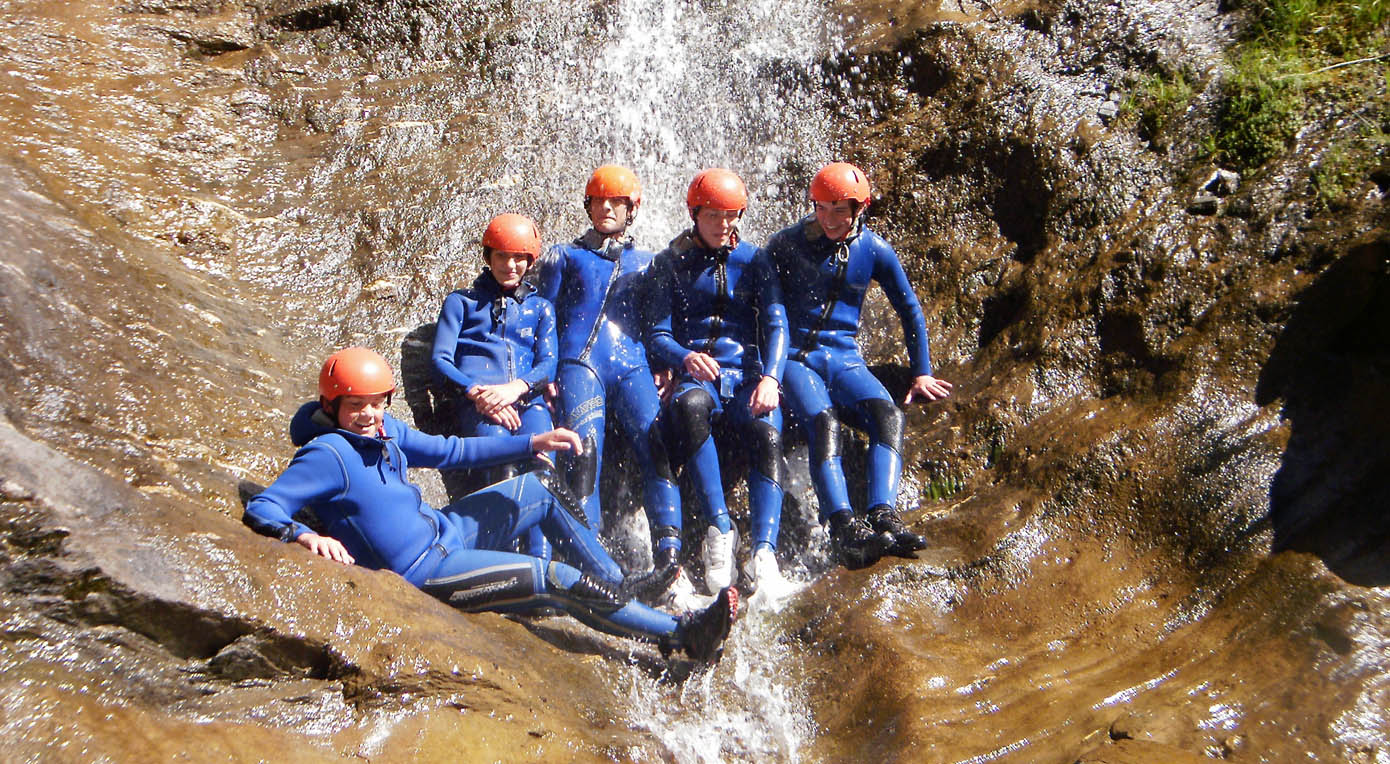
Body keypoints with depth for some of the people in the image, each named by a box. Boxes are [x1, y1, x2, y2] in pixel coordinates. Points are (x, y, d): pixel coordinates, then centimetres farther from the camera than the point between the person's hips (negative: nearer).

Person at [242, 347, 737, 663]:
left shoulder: (381, 429, 4)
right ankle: (681, 635, -10)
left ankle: (617, 584, 13)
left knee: (539, 488, 10)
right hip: (422, 573, -9)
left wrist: (532, 443, 5)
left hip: (442, 531, 10)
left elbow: (447, 451, 11)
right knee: (551, 578, -17)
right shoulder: (327, 453, -19)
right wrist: (306, 537, -45)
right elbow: (260, 510, -23)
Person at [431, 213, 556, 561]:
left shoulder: (540, 307, 28)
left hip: (528, 400, 2)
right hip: (477, 401, -1)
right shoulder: (461, 301, 24)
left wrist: (516, 388, -10)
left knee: (541, 461, -31)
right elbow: (440, 359, 11)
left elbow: (549, 363, 13)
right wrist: (476, 391, -10)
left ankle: (540, 562, -41)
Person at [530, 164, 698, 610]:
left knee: (658, 449, -23)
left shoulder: (646, 263, 28)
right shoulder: (565, 257, 24)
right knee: (583, 455, -24)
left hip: (632, 368, 1)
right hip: (580, 364, -1)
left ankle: (669, 566, -28)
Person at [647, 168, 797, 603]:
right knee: (689, 407, -39)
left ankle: (764, 555, -37)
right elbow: (658, 335, 4)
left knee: (768, 434, -33)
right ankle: (719, 531, -36)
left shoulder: (753, 261, 14)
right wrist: (686, 357, -20)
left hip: (747, 374, 1)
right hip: (697, 375, -1)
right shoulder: (669, 264, 11)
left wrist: (770, 376, -17)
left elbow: (776, 325, 3)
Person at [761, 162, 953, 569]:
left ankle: (883, 516, -39)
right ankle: (845, 529, -46)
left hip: (843, 357, 3)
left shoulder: (874, 249, 7)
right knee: (823, 423, -33)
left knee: (888, 415, -28)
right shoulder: (784, 245, 1)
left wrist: (921, 373, 16)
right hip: (793, 356, -3)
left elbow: (909, 309, 16)